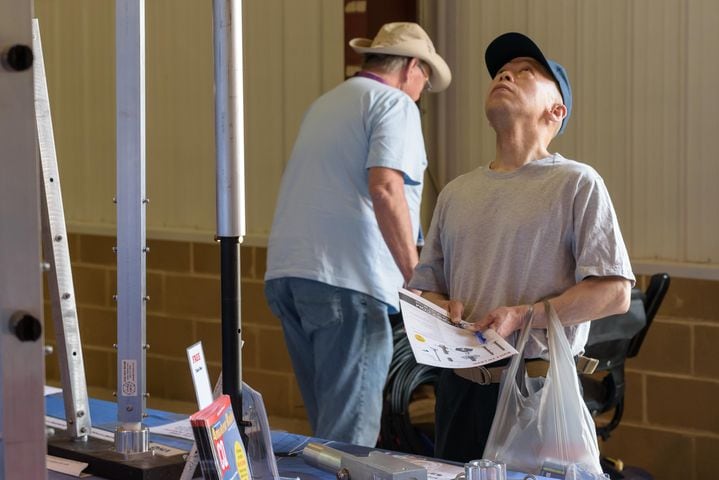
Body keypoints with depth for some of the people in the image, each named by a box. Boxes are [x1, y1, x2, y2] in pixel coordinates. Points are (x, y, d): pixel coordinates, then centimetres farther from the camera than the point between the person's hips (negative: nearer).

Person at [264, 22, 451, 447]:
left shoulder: (324, 105, 25)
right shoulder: (395, 104, -1)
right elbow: (385, 188, -16)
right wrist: (415, 276, -14)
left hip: (286, 270, 8)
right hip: (346, 277, -8)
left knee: (328, 423, 14)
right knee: (350, 434, -8)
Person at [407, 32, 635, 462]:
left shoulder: (576, 183, 0)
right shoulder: (456, 193, 18)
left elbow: (615, 293, -8)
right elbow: (426, 286, 22)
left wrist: (523, 316, -16)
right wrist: (445, 311, -2)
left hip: (538, 389, -5)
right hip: (460, 389, 5)